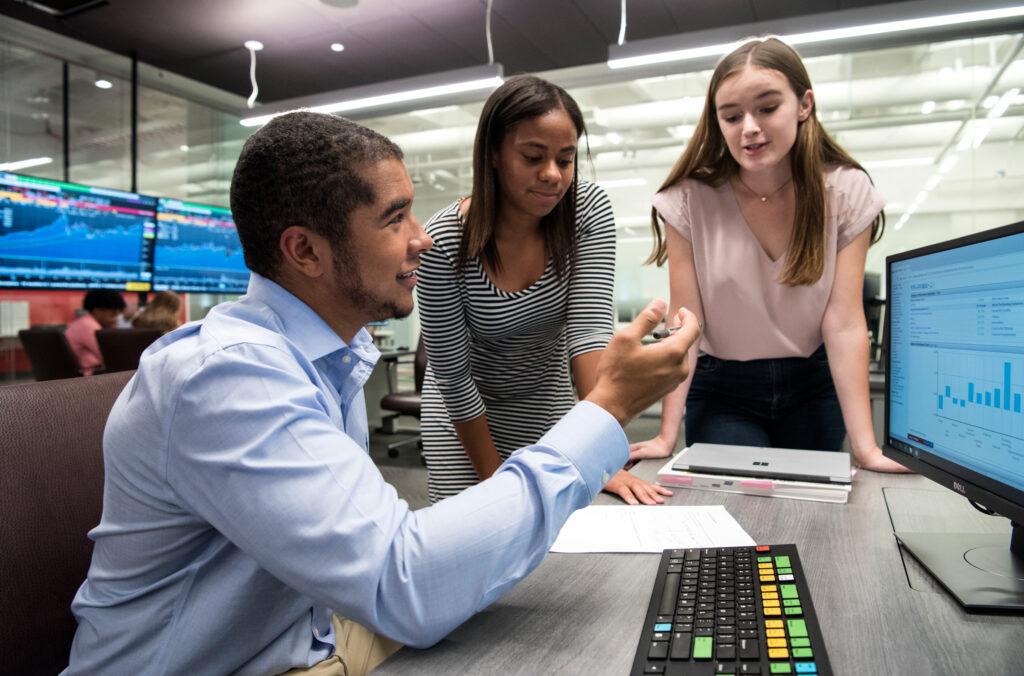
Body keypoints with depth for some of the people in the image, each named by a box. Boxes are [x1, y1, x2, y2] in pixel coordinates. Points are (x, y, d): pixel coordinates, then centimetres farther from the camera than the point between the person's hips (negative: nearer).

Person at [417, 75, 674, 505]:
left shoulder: (589, 211, -18)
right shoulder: (443, 243, -26)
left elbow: (590, 329, -26)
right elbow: (452, 375, -19)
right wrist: (495, 481, -13)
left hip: (546, 397, 2)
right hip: (464, 406, -2)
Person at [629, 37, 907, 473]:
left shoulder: (846, 193, -10)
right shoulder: (689, 200, -13)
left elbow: (844, 324, -15)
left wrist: (866, 447, -20)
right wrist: (667, 435, -22)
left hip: (813, 388, 2)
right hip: (720, 391, -1)